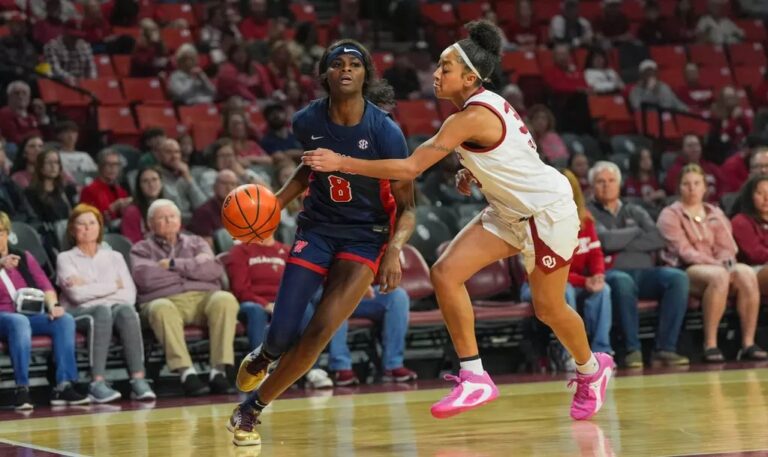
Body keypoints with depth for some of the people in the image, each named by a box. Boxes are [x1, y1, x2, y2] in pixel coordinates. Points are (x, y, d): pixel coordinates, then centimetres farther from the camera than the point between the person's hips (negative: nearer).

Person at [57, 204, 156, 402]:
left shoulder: (114, 257, 22)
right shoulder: (65, 258, 14)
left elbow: (130, 295, 6)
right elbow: (77, 294, -5)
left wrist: (92, 289, -3)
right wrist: (113, 285, 1)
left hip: (115, 307, 2)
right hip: (80, 313, -2)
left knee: (126, 310, -34)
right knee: (103, 311, -37)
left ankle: (139, 381, -45)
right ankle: (98, 384, -46)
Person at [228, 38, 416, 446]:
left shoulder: (385, 132, -19)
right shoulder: (307, 121, -9)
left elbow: (406, 206, -12)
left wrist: (395, 249, -29)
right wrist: (277, 201, 2)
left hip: (365, 235, -2)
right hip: (317, 227, 2)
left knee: (320, 331, -15)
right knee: (283, 333, -7)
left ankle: (251, 408, 4)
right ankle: (262, 356, 33)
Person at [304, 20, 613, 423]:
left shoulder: (471, 117, -27)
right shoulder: (485, 104, 1)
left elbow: (410, 168, -31)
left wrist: (342, 163, -29)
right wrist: (474, 171, 3)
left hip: (547, 209, -9)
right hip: (511, 211, 9)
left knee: (548, 307, 7)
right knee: (445, 272, -8)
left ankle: (592, 369, 37)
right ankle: (475, 378, -4)